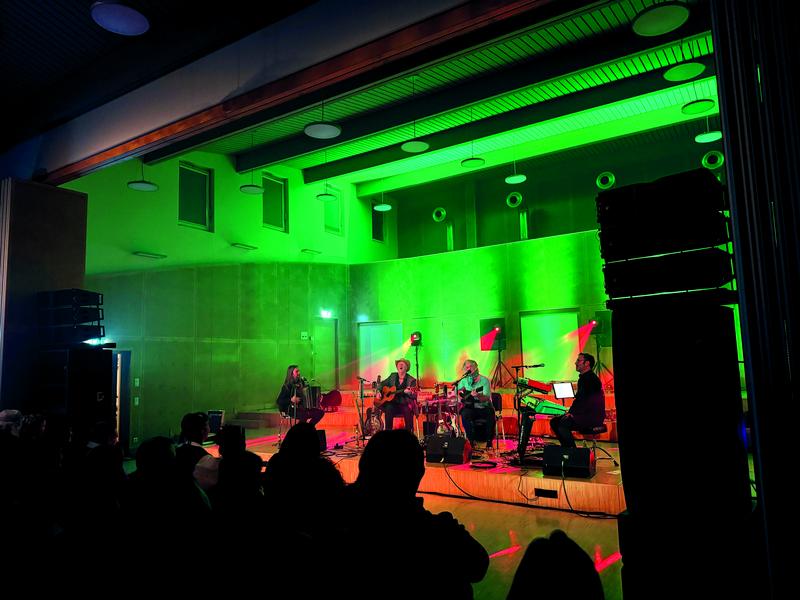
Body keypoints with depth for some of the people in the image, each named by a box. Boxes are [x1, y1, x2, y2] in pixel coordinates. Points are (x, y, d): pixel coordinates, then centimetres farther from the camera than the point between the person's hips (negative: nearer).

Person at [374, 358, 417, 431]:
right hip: (392, 404, 2)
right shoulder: (393, 376, 11)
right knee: (388, 408, -31)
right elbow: (382, 384, 22)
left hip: (405, 405, -2)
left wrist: (408, 392, -29)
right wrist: (378, 392, 3)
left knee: (408, 410, -34)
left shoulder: (411, 380, 0)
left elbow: (414, 396, -8)